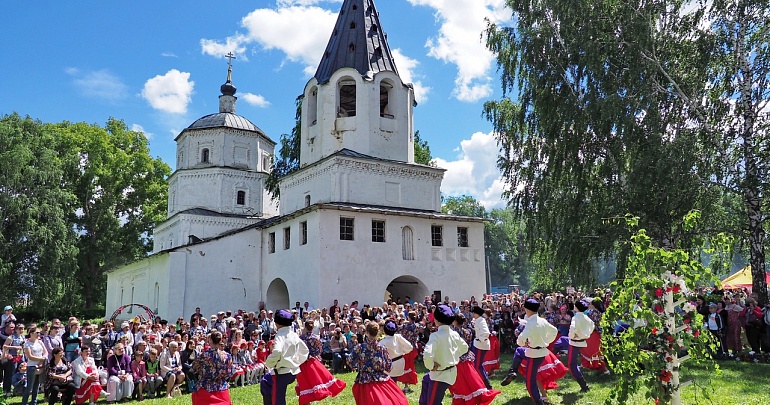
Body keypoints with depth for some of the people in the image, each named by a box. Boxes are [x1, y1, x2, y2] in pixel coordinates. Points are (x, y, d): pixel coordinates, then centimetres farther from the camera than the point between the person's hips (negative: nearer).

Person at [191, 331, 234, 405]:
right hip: (222, 390, 2)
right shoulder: (227, 356, -7)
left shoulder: (204, 354, -13)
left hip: (205, 389, -1)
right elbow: (229, 374, 0)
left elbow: (195, 369, 1)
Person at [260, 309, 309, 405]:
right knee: (265, 382, 28)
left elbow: (276, 352, -29)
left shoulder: (280, 335, -13)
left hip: (282, 372, -8)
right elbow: (305, 350, 17)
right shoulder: (294, 335, 9)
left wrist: (269, 363, -12)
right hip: (293, 371, 8)